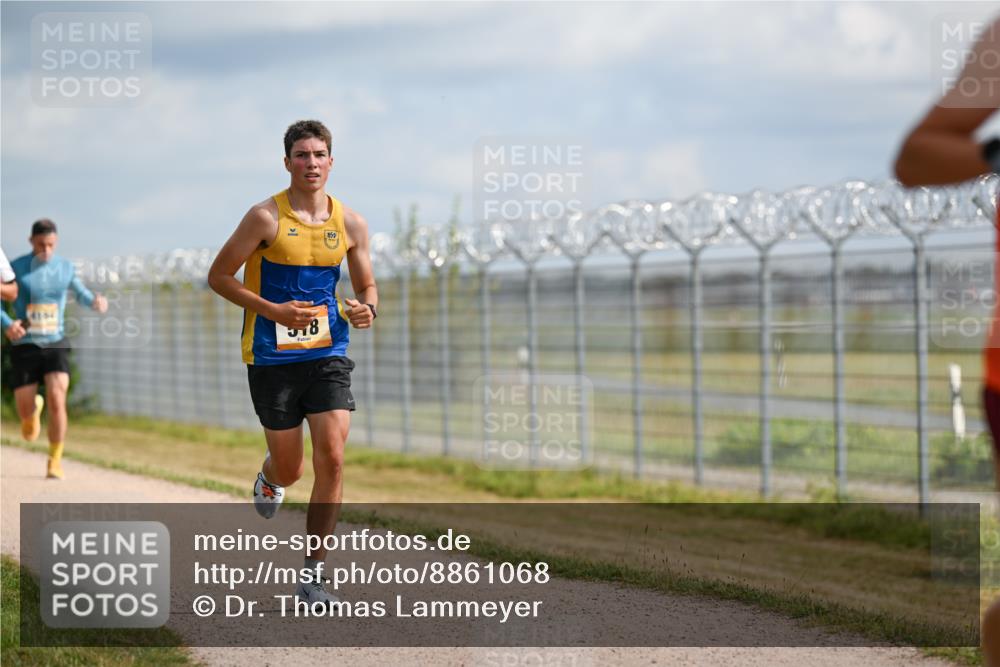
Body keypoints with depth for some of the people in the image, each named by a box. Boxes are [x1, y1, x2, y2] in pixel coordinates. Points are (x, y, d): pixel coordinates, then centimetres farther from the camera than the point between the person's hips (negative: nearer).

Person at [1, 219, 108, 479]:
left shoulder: (65, 267, 3)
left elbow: (80, 292, 18)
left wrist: (96, 302, -5)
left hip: (55, 344, 1)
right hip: (25, 346, -1)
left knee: (57, 400, -20)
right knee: (25, 415, 1)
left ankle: (55, 461, -6)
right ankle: (34, 407, 40)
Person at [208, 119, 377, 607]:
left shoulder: (350, 224, 4)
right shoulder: (266, 217, -8)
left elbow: (367, 286, 15)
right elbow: (218, 276, -5)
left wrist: (367, 310, -9)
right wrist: (273, 311, -17)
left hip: (328, 354, 3)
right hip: (272, 359, -2)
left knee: (332, 459, -12)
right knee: (290, 469, 4)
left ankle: (312, 575, -3)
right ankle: (269, 478, 45)